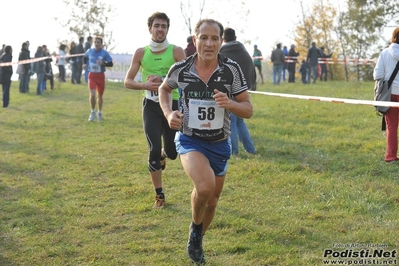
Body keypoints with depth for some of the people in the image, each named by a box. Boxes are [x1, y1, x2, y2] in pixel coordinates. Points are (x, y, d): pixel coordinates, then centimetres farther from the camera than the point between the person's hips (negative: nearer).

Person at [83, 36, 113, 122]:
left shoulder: (104, 53, -7)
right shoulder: (89, 51, 0)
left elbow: (111, 63, -8)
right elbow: (85, 57, 22)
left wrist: (103, 63, -24)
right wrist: (84, 64, 6)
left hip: (101, 75, 0)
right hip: (91, 75, 0)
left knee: (100, 95, 12)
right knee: (92, 94, -16)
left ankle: (99, 113, 32)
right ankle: (93, 112, 3)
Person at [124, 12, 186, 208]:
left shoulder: (176, 51, -6)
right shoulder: (141, 53, -1)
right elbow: (128, 82, 1)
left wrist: (163, 80, -25)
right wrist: (146, 85, -18)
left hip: (173, 104, 0)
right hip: (151, 106, 0)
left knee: (172, 153, 7)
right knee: (154, 149, -10)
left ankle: (163, 154, 47)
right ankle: (159, 195, 2)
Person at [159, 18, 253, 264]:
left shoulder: (232, 69, -14)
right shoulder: (180, 69, -13)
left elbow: (248, 110, -8)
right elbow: (164, 89, 10)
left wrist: (228, 103, -28)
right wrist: (168, 113, -8)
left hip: (220, 144, 2)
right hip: (190, 140, -2)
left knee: (211, 202, 16)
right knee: (205, 186, -30)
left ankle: (196, 241, 47)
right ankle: (195, 229, 2)